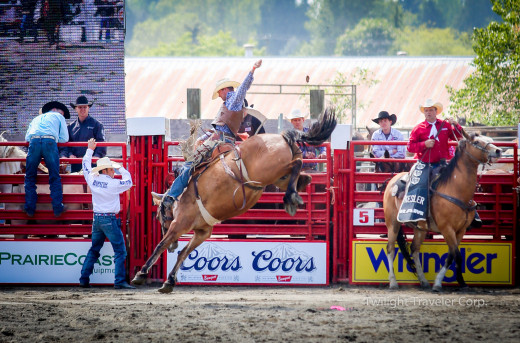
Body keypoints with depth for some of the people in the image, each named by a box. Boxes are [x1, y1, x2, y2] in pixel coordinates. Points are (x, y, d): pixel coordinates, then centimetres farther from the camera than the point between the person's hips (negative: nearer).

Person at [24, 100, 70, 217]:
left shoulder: (36, 119, 37)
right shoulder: (58, 117, 28)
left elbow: (27, 137, 26)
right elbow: (64, 138, 20)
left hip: (34, 142, 2)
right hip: (50, 142, -2)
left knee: (30, 177, 9)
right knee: (54, 177, 4)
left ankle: (30, 208, 1)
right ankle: (57, 207, -1)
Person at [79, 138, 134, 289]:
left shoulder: (93, 180, 2)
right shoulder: (113, 184, -13)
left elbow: (86, 167, 20)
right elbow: (128, 182, 2)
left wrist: (90, 150, 30)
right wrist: (121, 169, 12)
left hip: (96, 219, 6)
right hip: (109, 220, -6)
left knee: (94, 250, 17)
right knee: (120, 251, -2)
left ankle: (84, 279, 15)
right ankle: (120, 281, -10)